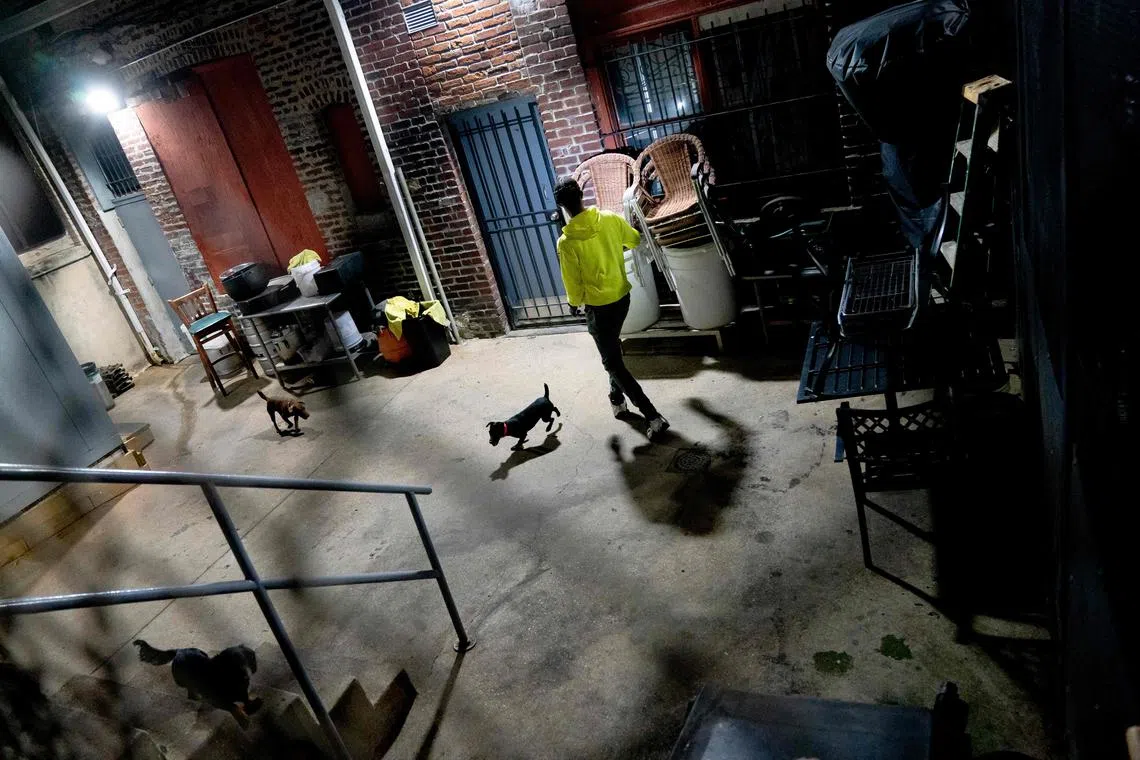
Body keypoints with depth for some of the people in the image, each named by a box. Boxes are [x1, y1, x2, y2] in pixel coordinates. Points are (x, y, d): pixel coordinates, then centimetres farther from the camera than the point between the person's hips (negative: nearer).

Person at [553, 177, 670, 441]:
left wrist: (574, 302, 10)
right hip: (622, 296, 6)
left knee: (613, 363, 3)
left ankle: (653, 416, -3)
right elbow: (636, 240, 12)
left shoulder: (567, 242, -21)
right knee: (613, 348, 29)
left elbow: (573, 281, -12)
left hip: (598, 306, -6)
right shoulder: (610, 218, -7)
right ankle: (617, 398, 44)